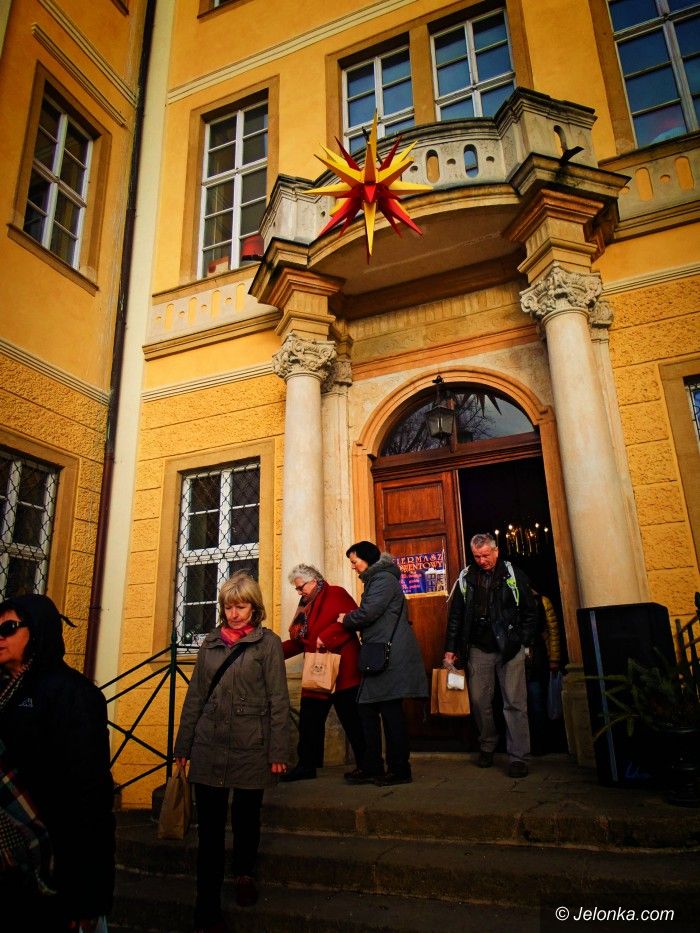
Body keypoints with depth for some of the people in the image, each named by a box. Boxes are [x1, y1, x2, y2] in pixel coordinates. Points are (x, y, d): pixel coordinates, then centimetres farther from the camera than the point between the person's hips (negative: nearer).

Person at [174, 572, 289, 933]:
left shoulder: (268, 643, -4)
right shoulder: (210, 643, 7)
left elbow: (278, 701, -6)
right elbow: (194, 697, 11)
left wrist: (278, 751, -9)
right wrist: (182, 746, 10)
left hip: (250, 749, -2)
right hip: (209, 748, 2)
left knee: (246, 818, 14)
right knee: (209, 827, 6)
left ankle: (244, 873, 42)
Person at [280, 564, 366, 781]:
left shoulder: (335, 594, -7)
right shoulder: (306, 606, 17)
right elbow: (298, 641, 19)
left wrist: (325, 637, -24)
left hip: (342, 671, -8)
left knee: (353, 720, 0)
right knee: (309, 720, 11)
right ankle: (307, 765, 24)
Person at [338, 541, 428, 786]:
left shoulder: (383, 579, -11)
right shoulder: (375, 580, 21)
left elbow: (368, 612, -19)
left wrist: (346, 619, -2)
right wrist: (351, 620, 6)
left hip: (390, 657, -10)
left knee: (390, 711, -2)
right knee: (368, 709, 12)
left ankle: (400, 770, 9)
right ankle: (372, 768, 20)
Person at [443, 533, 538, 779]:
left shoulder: (513, 575, 1)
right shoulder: (465, 579, 5)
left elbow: (531, 611, 5)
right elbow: (455, 617, 8)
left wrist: (524, 643, -1)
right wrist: (450, 650, 4)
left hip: (510, 649, -2)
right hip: (478, 649, 2)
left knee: (515, 703, -4)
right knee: (479, 701, 6)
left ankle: (517, 757, 4)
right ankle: (487, 747, 26)